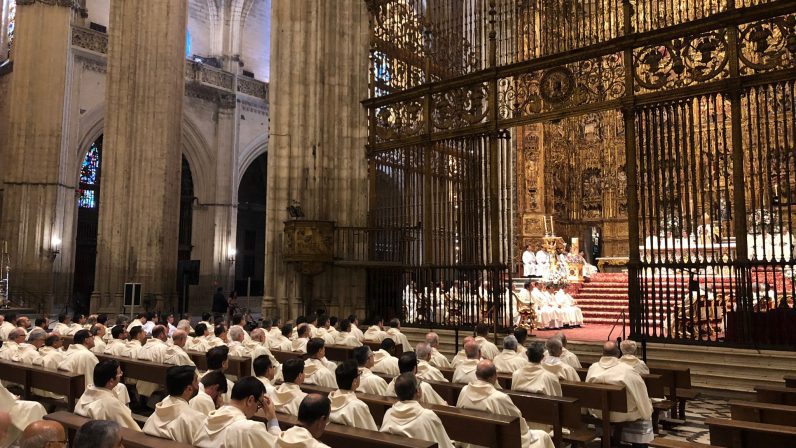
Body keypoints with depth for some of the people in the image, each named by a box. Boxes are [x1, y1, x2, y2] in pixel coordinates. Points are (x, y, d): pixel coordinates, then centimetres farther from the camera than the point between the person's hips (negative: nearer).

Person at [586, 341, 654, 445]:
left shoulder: (593, 368, -11)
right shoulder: (627, 370, -24)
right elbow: (641, 396, -12)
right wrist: (647, 412, 6)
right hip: (624, 415, -4)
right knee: (645, 412, 25)